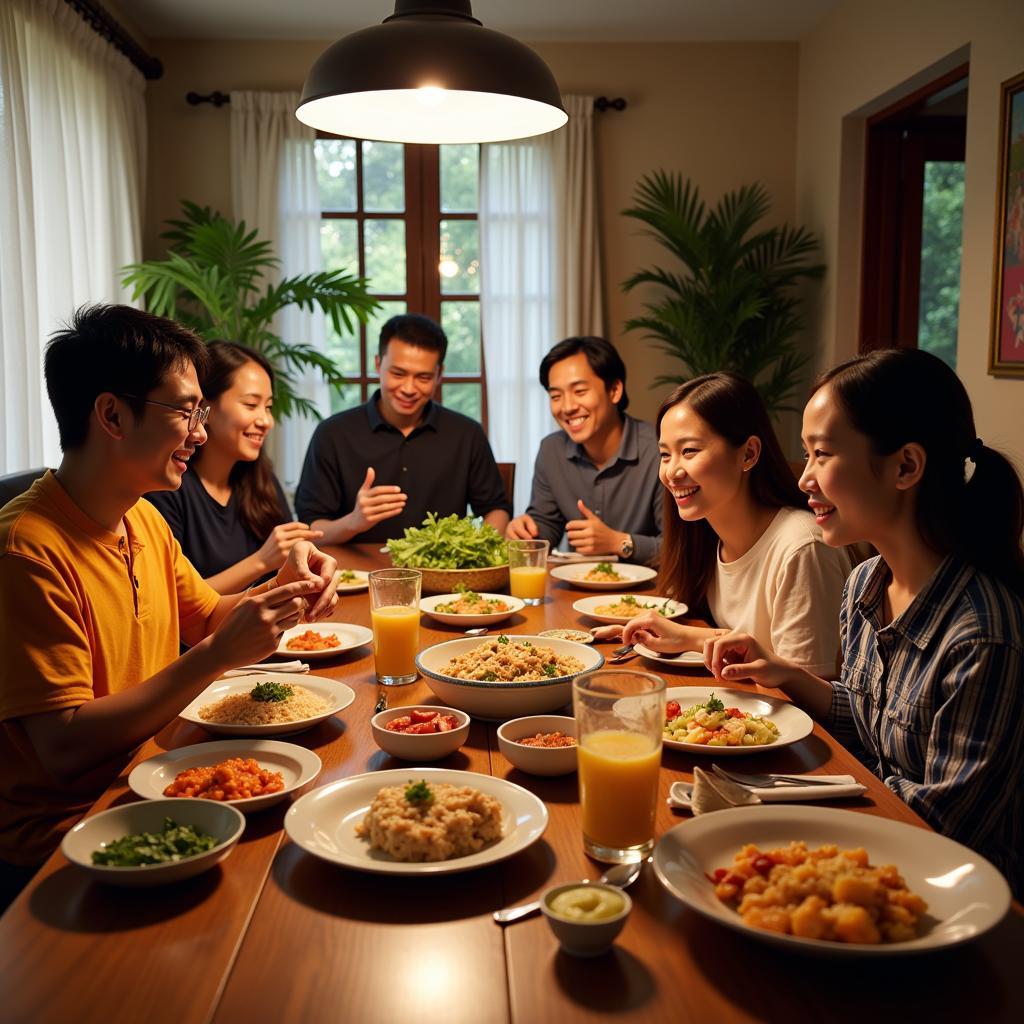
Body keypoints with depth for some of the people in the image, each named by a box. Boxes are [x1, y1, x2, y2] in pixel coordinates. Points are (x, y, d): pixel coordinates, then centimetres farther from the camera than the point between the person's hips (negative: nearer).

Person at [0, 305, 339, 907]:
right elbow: (65, 750, -24)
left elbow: (207, 617, 19)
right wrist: (219, 654, -27)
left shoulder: (144, 518, 7)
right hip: (63, 835, -8)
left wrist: (281, 589, -2)